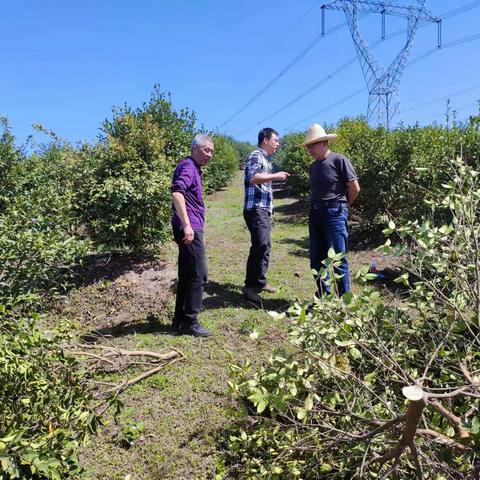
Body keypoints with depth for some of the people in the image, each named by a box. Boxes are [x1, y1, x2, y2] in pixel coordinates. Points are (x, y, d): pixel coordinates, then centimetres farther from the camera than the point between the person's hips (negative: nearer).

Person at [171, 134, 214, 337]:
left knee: (186, 275, 12)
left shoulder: (195, 168, 23)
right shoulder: (188, 166, -9)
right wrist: (187, 225, -32)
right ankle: (190, 323, 1)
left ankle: (180, 320, 20)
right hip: (189, 229, -10)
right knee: (198, 275, -6)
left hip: (192, 228, 10)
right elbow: (177, 193, -28)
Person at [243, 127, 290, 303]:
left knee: (263, 247, 14)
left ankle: (260, 281, 25)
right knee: (261, 246, -15)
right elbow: (253, 178, -24)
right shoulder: (257, 155, -7)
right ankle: (250, 286, -10)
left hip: (264, 209, 11)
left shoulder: (266, 159, 23)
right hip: (256, 209, -10)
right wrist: (275, 176, -19)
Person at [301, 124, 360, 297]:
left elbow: (355, 188, -5)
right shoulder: (314, 166, 14)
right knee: (317, 260, 10)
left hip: (335, 214, -7)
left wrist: (341, 206, 5)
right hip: (315, 214, 7)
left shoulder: (339, 160, -6)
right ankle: (324, 297, 23)